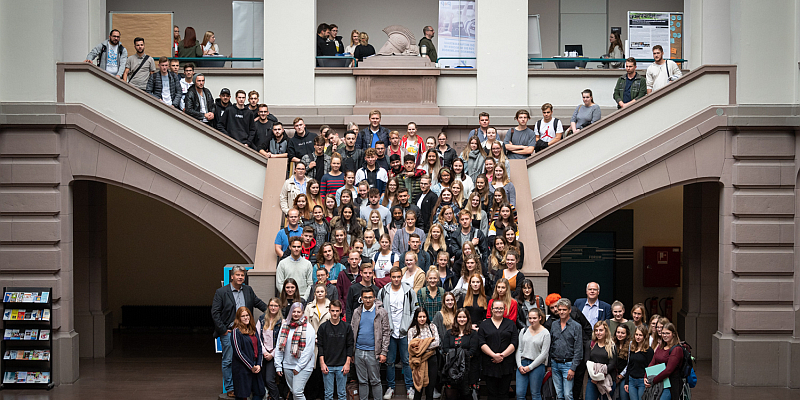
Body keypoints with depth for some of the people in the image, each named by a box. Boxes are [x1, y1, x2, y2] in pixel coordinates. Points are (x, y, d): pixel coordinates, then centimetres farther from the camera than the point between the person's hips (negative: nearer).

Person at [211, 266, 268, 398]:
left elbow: (258, 303, 24)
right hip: (228, 332, -4)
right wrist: (223, 330, -10)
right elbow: (215, 313, -6)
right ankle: (229, 388, 9)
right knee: (228, 361, 1)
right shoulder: (221, 292, -4)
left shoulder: (248, 290, 10)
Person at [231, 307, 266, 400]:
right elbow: (238, 352, -12)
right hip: (242, 368, -6)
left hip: (256, 367, 7)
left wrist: (259, 364, -3)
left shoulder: (254, 330, 14)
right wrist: (251, 367, -12)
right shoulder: (236, 331, -7)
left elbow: (260, 347, 11)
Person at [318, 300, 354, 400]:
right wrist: (322, 363, -4)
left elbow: (350, 346, 4)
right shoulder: (323, 327, 2)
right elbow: (320, 346, 3)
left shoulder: (347, 327, 3)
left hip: (342, 366, 0)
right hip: (327, 366, 0)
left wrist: (347, 363, -3)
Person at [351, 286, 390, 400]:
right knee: (362, 381, 9)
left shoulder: (381, 312, -1)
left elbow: (386, 333, -2)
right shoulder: (357, 312, 9)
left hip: (373, 352, -3)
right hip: (359, 352, 3)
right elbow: (352, 332, 12)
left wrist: (383, 352, -9)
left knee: (375, 381, 2)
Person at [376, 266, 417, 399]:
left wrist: (407, 327, -3)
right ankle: (390, 387, 16)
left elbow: (414, 310, 5)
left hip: (404, 332, -1)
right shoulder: (383, 292, 3)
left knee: (407, 360, 3)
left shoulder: (409, 291, 0)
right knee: (390, 361, 6)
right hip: (389, 332, 1)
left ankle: (409, 387, 12)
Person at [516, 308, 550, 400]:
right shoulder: (524, 331, 9)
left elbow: (544, 354, -7)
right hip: (522, 364, 4)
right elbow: (519, 349, 10)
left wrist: (530, 367, -9)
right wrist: (519, 365, -4)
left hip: (537, 365, -4)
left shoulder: (545, 333, -4)